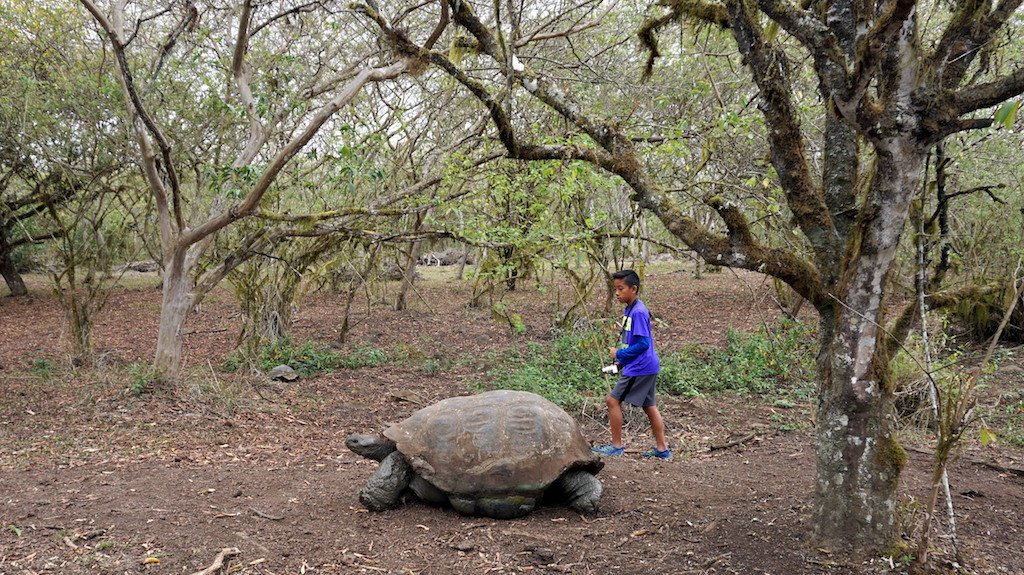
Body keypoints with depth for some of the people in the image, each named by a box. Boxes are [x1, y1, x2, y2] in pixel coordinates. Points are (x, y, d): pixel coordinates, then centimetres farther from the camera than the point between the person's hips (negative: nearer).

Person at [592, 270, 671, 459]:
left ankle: (616, 445, 6)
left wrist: (620, 354, -14)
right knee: (649, 406, 13)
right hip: (647, 367, 10)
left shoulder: (638, 312, -19)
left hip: (639, 368, -10)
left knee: (613, 400, -3)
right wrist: (621, 362, 14)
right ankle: (662, 449, 20)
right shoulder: (629, 310, 11)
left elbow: (643, 343, -22)